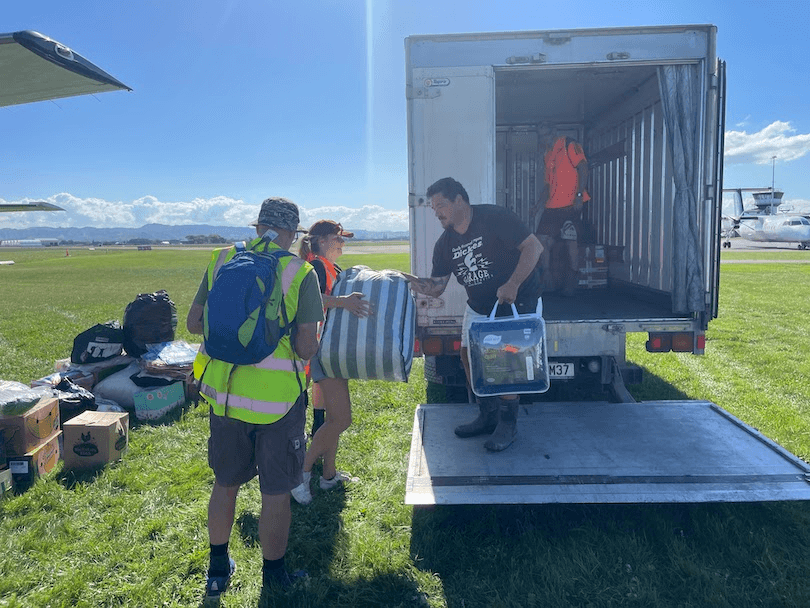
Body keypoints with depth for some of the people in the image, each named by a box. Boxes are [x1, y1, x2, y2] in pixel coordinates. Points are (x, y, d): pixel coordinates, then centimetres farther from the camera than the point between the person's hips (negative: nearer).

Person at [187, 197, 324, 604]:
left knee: (225, 483, 22)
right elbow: (306, 348, -14)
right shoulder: (301, 274, -11)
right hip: (276, 400, -4)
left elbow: (194, 323, 7)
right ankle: (273, 579, 30)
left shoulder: (221, 261, 1)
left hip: (223, 393, 4)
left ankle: (217, 571, 40)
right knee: (276, 494, 13)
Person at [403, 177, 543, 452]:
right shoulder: (445, 244, 0)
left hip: (518, 301, -7)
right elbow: (436, 287, -1)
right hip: (479, 307, 7)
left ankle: (508, 424, 6)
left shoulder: (494, 218, -19)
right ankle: (488, 416, 21)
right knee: (469, 355, 3)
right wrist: (414, 282, -21)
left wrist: (512, 285, -29)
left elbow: (533, 246, -22)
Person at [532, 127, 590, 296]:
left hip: (570, 205, -7)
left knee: (570, 242, -5)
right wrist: (539, 204, 16)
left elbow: (583, 168, -9)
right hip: (552, 206, 7)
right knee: (543, 241, 0)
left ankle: (570, 283, 3)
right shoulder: (548, 156, 22)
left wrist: (579, 195, -18)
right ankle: (546, 281, 9)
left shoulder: (569, 145, 0)